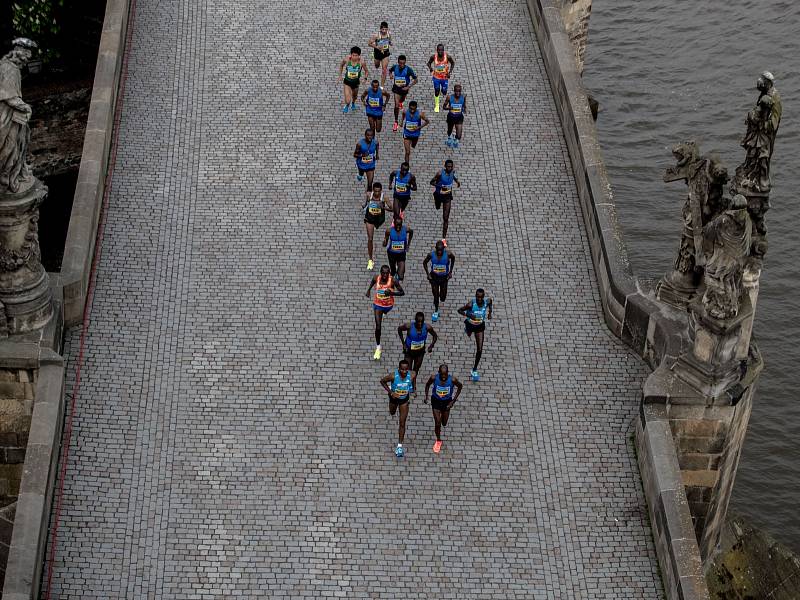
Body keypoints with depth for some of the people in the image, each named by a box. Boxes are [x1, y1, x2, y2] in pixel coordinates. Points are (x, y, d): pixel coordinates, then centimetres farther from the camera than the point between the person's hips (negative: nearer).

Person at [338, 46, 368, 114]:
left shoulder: (361, 62, -23)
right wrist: (340, 75, 3)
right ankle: (347, 106, 28)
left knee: (355, 96, 29)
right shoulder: (346, 59, -23)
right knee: (348, 101, -11)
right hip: (347, 81, -2)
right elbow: (341, 65, 1)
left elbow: (366, 71, -7)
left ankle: (353, 103, 67)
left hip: (356, 82, 2)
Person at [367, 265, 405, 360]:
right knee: (378, 327, -7)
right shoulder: (376, 278, -21)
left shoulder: (392, 280, -28)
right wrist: (369, 289, 5)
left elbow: (402, 292, -22)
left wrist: (392, 293, -37)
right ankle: (378, 347, 5)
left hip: (388, 305, 0)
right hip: (378, 304, 0)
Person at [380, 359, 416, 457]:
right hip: (394, 397, 0)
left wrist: (414, 388, -2)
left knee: (402, 423, -1)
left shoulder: (412, 375, -30)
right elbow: (382, 381, -18)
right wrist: (390, 392, -24)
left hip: (404, 399, 0)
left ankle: (400, 446, 10)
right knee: (392, 413, 32)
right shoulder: (393, 376, -37)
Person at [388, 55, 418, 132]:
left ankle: (400, 102, 71)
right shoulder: (395, 67, -14)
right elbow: (390, 71, 11)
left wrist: (408, 87, -23)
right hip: (396, 88, -1)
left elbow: (415, 80, -16)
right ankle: (395, 122, -2)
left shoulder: (408, 69, -22)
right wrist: (391, 75, -12)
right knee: (396, 105, -12)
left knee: (402, 100, 30)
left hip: (404, 88, 1)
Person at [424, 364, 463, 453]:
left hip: (447, 402, 1)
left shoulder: (452, 380, -29)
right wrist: (426, 396, -10)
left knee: (444, 423, 18)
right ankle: (438, 441, 27)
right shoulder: (434, 378, -27)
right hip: (436, 401, -1)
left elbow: (460, 386, -9)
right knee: (437, 423, -1)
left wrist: (453, 401, -9)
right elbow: (427, 384, -4)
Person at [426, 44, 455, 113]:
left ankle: (443, 92, 50)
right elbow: (429, 63, -1)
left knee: (444, 92, 9)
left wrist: (450, 71, -14)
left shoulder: (448, 57, -23)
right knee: (436, 91, 6)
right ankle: (436, 105, 31)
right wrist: (430, 68, -22)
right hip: (436, 77, 0)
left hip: (445, 77, 0)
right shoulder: (433, 57, -20)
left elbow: (453, 63, -3)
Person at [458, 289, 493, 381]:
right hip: (470, 324, -1)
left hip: (480, 326, 1)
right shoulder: (471, 305, -36)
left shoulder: (487, 301, -25)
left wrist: (490, 312, -2)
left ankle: (475, 369, 12)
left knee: (479, 350, -5)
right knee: (469, 335, 37)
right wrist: (468, 315, -40)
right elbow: (459, 310, -24)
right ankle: (466, 329, 78)